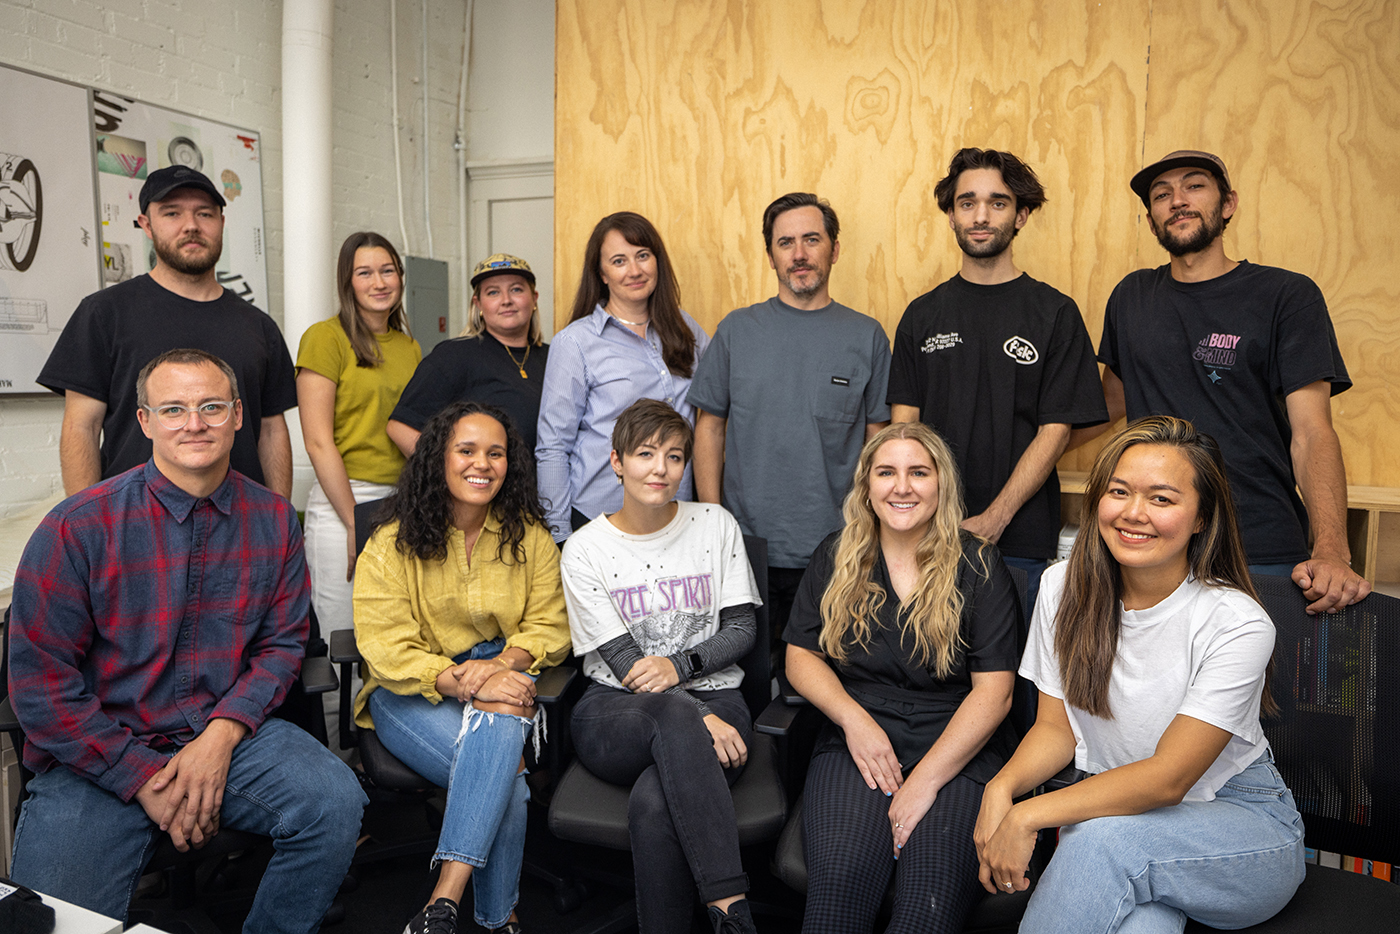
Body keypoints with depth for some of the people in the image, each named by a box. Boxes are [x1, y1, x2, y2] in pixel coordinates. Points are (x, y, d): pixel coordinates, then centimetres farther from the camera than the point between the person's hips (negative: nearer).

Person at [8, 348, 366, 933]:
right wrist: (144, 778, -11)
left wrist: (221, 736, -12)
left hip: (227, 733, 3)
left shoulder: (273, 520, 2)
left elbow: (282, 643, 5)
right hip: (99, 755, -2)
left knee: (336, 801, -21)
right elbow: (40, 682, -7)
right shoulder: (77, 528, -9)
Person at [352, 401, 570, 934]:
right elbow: (385, 647, -12)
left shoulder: (530, 538, 6)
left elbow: (548, 625, 1)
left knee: (499, 720, -36)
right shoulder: (393, 544, -3)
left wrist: (501, 665, -21)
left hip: (502, 676, 2)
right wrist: (462, 682, -26)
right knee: (504, 774, -30)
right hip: (409, 692, -2)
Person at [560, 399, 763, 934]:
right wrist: (700, 720, -19)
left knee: (654, 802, -34)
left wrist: (682, 663, -14)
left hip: (713, 698, 1)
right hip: (616, 712, 0)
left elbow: (742, 627, 7)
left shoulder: (716, 526, 8)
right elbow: (625, 663, -5)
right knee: (674, 714, -39)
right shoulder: (584, 549, 1)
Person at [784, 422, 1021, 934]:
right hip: (857, 740, 2)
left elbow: (993, 690, -3)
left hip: (958, 751, -1)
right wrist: (854, 719, -6)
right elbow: (800, 656, 12)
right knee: (837, 885, -25)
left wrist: (925, 781, -11)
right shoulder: (836, 556, 10)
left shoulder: (978, 566, 2)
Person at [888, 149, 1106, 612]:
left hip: (1021, 542, -2)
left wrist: (992, 520, -14)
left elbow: (1055, 431, -5)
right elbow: (904, 423, 5)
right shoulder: (922, 314, 9)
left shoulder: (1055, 313, 1)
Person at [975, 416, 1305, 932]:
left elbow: (1167, 778, -20)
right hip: (1117, 805, 2)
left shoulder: (1238, 625, -18)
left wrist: (1027, 815, -27)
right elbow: (1056, 725, 2)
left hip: (1243, 823, -1)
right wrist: (1002, 787, -19)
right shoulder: (1064, 587, -4)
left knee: (1103, 837, -33)